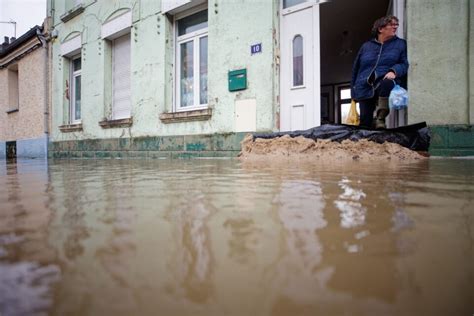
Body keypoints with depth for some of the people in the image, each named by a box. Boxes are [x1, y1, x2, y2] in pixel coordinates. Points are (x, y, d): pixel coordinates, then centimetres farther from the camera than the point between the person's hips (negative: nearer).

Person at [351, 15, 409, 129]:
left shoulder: (400, 44, 16)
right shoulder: (366, 46, 19)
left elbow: (405, 64, 8)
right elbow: (356, 68, 20)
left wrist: (394, 71, -16)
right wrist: (353, 92, 15)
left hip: (385, 81, -2)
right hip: (365, 88, 2)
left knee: (387, 83, -38)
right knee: (365, 122, -7)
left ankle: (380, 118, -25)